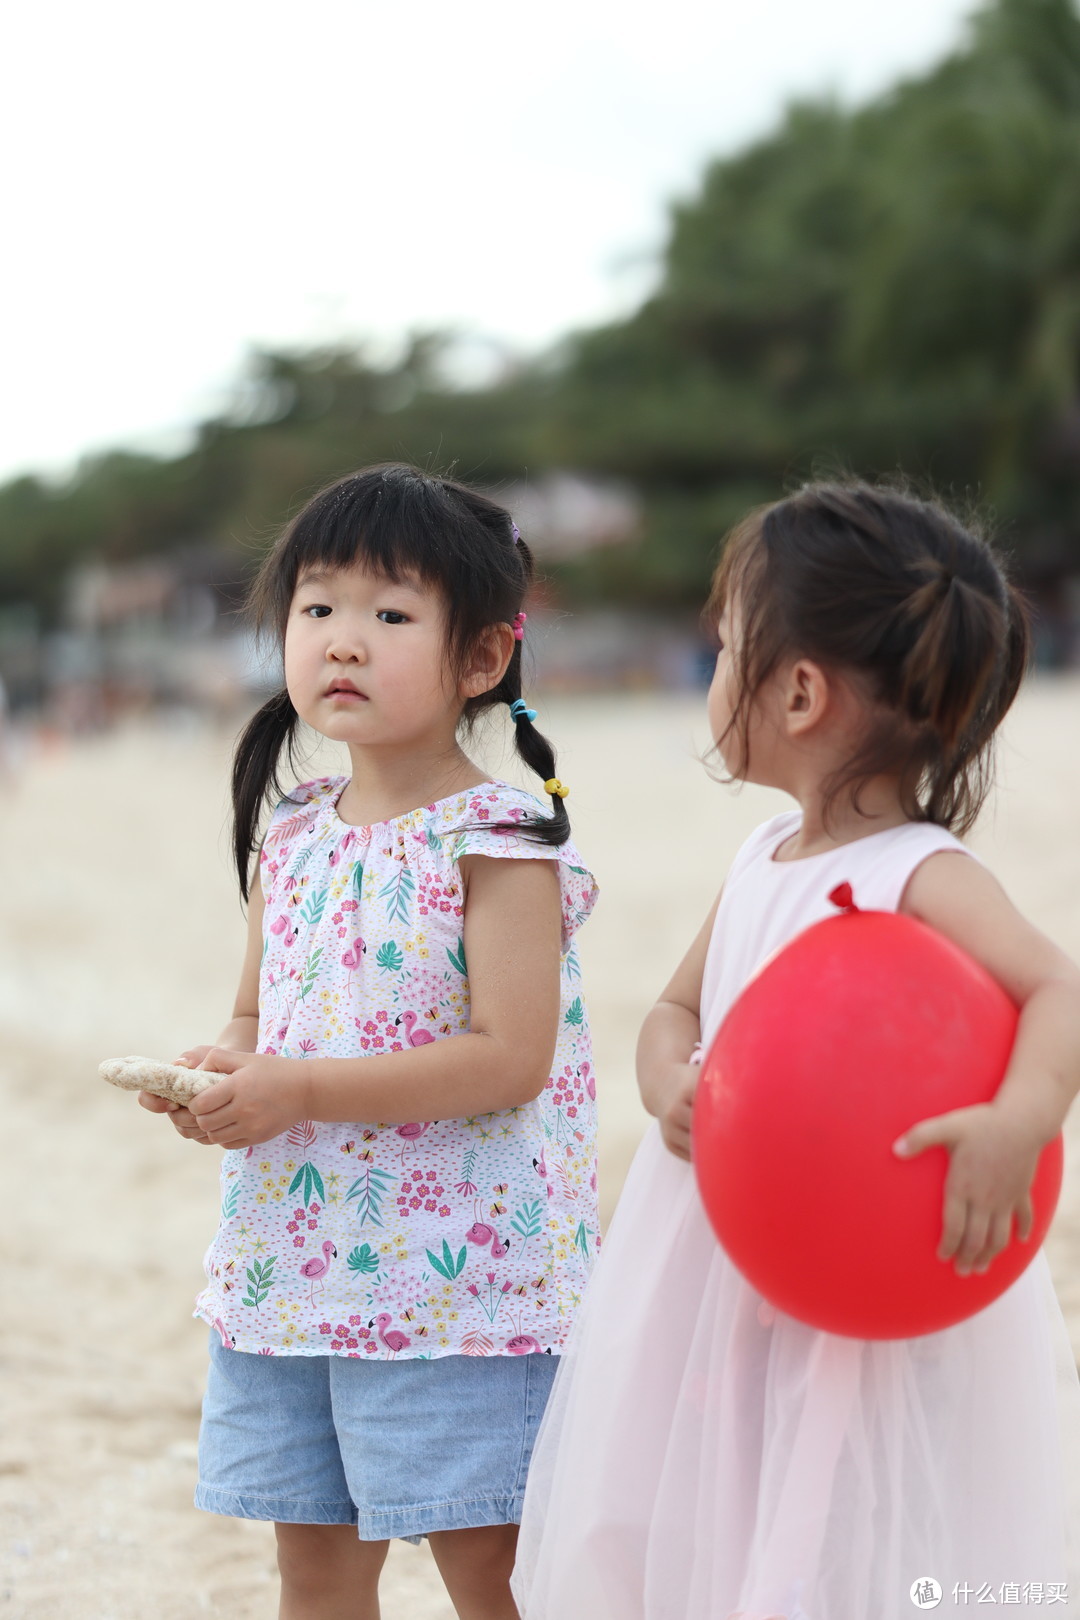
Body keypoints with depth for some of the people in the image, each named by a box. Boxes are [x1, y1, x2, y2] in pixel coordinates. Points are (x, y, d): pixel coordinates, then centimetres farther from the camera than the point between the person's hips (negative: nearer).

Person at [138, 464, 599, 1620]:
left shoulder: (498, 845, -13)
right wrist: (220, 1070, -5)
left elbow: (510, 1059, -20)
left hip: (453, 1272, -7)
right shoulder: (289, 838, 8)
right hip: (293, 1265, 7)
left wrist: (298, 1090, -21)